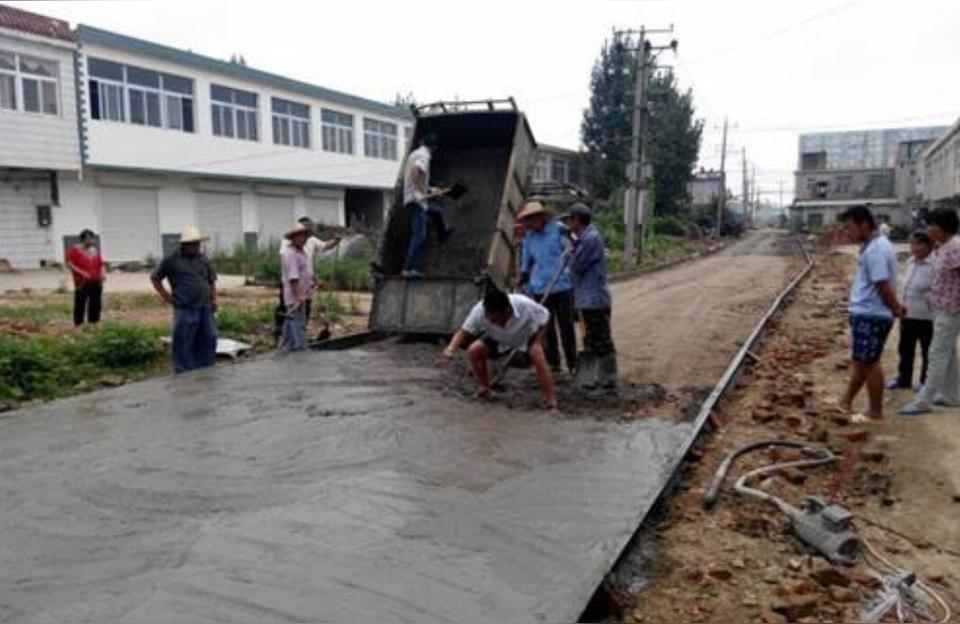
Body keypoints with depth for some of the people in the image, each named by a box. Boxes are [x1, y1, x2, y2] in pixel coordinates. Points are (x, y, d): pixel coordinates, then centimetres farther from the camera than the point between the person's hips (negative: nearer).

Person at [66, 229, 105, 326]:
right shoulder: (75, 250, -2)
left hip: (96, 283, 5)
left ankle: (94, 325, 17)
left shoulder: (95, 251, 14)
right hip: (82, 283, -5)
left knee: (95, 305, 8)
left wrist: (103, 273, 0)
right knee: (80, 305, -2)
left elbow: (100, 264, 20)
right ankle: (78, 326, 2)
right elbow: (69, 263, -8)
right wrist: (81, 272, -19)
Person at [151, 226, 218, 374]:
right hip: (185, 310, -5)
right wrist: (167, 296, 0)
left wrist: (214, 299, 11)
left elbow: (212, 280, 22)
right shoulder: (171, 260, -1)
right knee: (184, 345, -1)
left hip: (205, 309, 5)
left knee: (209, 341, 10)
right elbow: (155, 278, 7)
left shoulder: (203, 259, 12)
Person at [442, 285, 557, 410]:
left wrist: (538, 343, -26)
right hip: (499, 339, 3)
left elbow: (545, 316, -20)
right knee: (474, 350, -17)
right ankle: (484, 389, 4)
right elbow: (464, 332, -31)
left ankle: (551, 402, -17)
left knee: (538, 357, -29)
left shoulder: (526, 306, -39)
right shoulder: (479, 310, -35)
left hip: (527, 337, -3)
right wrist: (452, 347, -50)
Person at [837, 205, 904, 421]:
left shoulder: (875, 251, -21)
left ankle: (876, 412, 12)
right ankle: (846, 402, 28)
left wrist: (895, 309, -8)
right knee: (861, 361, 17)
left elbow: (884, 286, -22)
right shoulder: (874, 246, 12)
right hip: (867, 314, 10)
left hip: (871, 316, -10)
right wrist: (895, 306, 11)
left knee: (868, 363, 1)